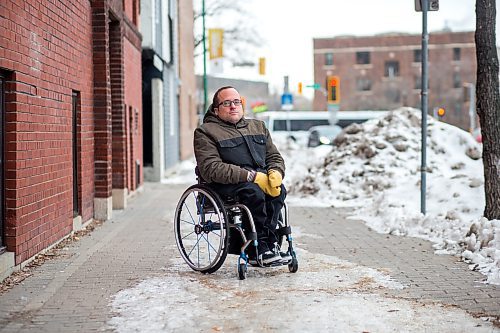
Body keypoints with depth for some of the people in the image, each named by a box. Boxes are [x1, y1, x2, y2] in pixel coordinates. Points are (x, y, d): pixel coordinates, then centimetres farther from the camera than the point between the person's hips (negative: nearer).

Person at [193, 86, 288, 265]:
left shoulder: (258, 126, 26)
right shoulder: (206, 132, 6)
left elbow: (275, 157, 22)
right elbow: (211, 169, -10)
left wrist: (275, 173, -5)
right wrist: (251, 176, -18)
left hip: (260, 178, 5)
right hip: (225, 185, -5)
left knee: (279, 189, -27)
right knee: (254, 191, -35)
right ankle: (263, 247, -26)